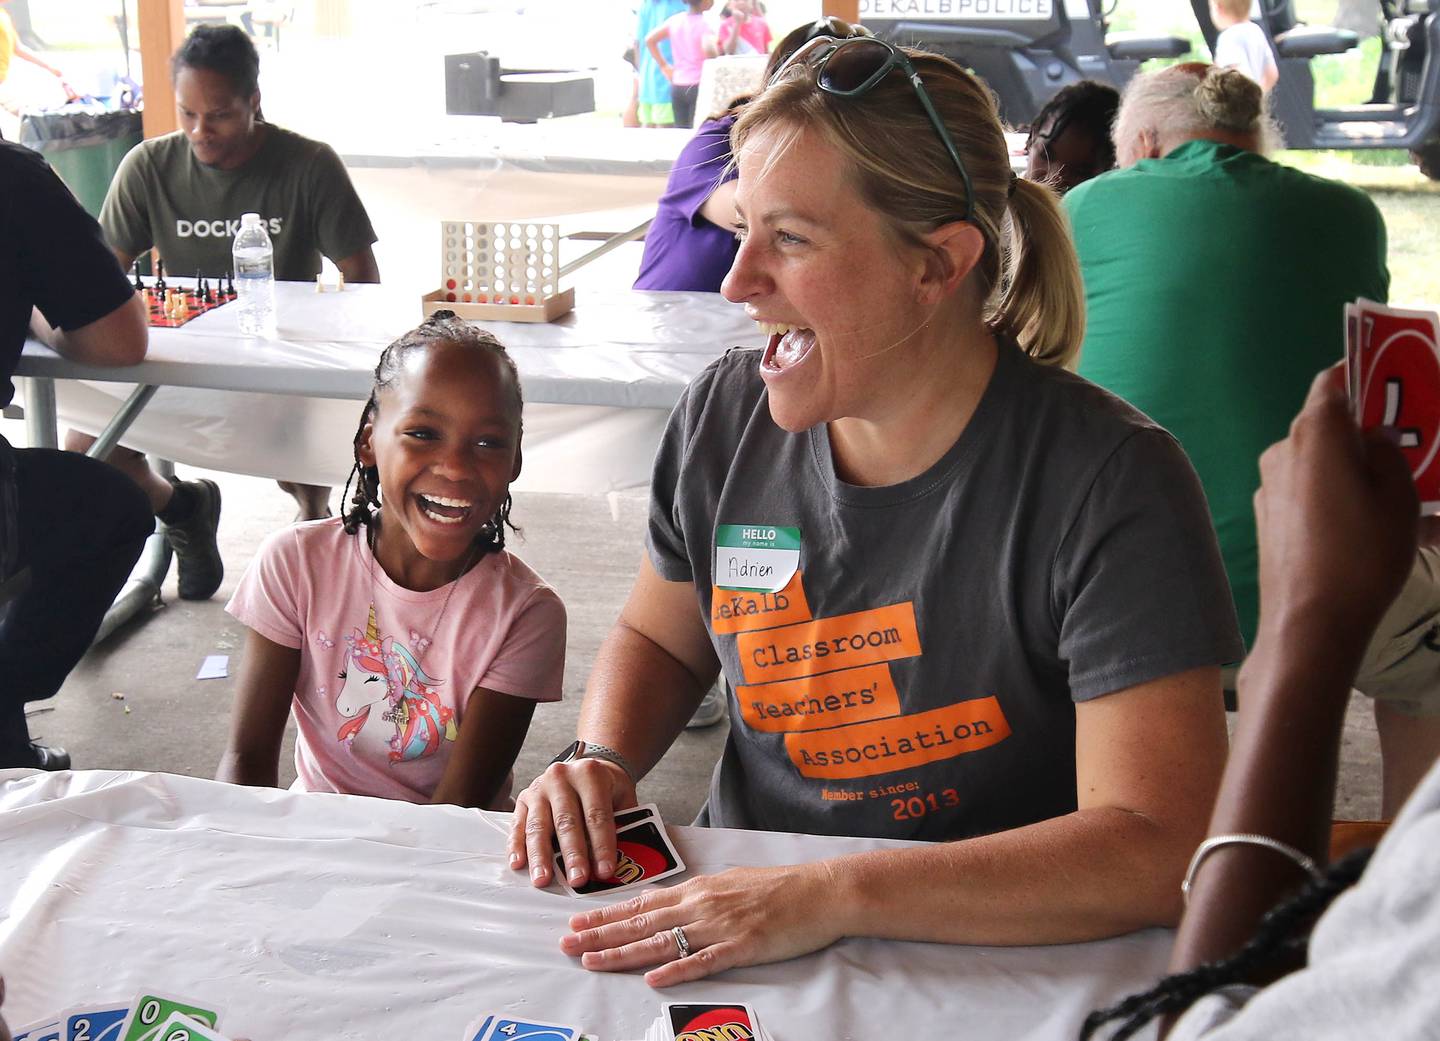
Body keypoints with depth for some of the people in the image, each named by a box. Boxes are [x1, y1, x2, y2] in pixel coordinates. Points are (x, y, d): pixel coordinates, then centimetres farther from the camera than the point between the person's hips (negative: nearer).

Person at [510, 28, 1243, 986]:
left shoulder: (1107, 481, -17)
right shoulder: (725, 417, 0)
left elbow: (1158, 849, -22)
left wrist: (833, 894, -28)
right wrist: (599, 762, -4)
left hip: (997, 962, -4)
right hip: (727, 923, 4)